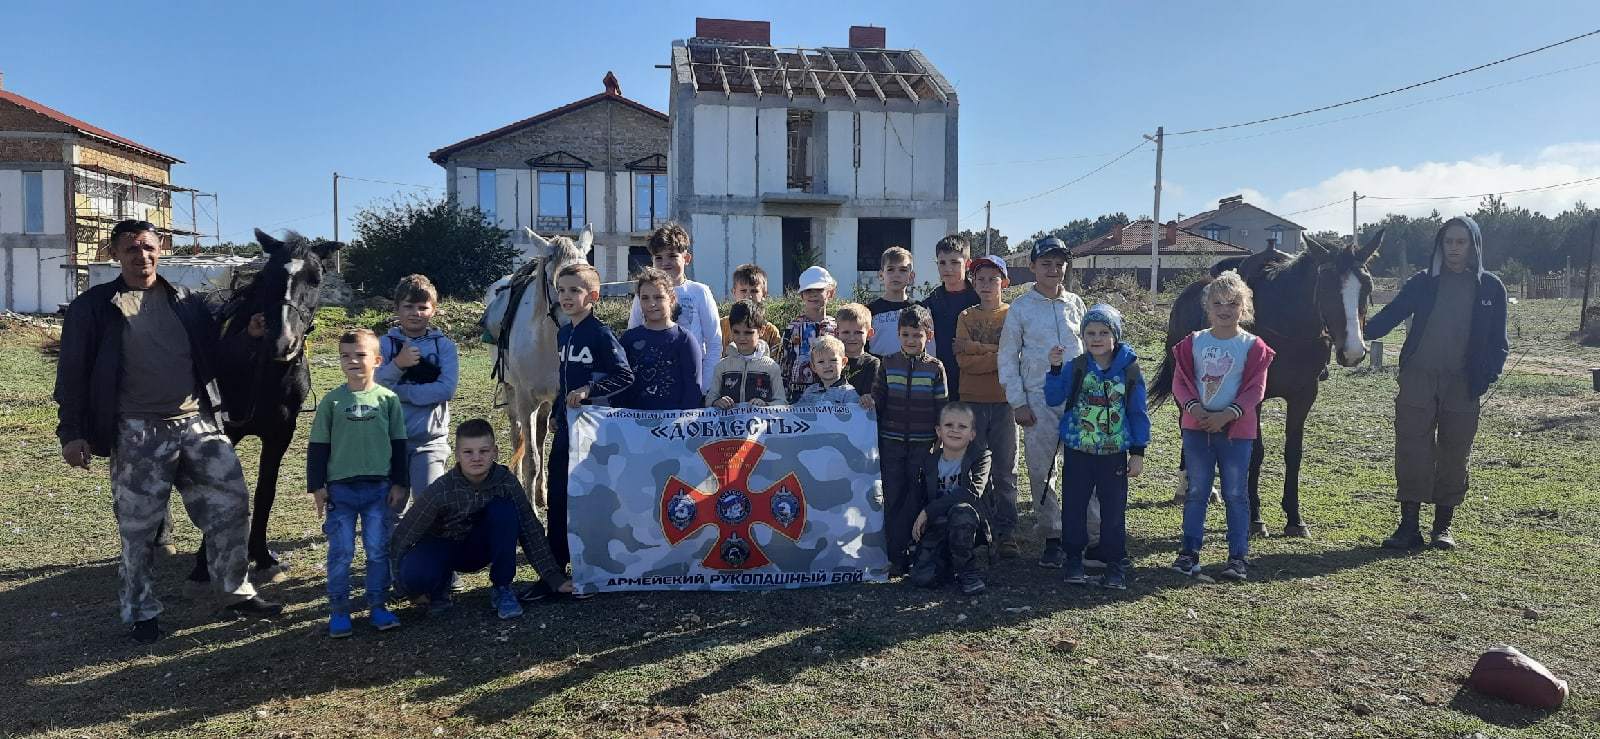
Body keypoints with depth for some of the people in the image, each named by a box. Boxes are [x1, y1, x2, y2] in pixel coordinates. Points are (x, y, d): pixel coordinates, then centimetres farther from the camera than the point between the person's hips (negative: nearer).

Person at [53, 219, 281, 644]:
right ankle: (142, 612, 21)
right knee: (138, 529, 5)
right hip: (137, 434, -3)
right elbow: (72, 373, 2)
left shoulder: (188, 304, 11)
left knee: (232, 504, 2)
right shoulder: (93, 307, 3)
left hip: (198, 424, 3)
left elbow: (215, 358, 17)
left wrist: (249, 337, -2)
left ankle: (238, 593, 18)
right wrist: (71, 432, -4)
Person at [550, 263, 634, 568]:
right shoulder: (563, 334, 12)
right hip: (567, 425, 7)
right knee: (557, 493, 9)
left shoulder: (600, 334, -12)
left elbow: (625, 376, -16)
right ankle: (555, 567, 20)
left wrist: (589, 389, -23)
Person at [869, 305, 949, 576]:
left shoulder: (935, 367, 0)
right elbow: (878, 397, 7)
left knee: (917, 500, 3)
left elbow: (942, 407, 3)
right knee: (893, 500, 4)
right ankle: (896, 557, 11)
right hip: (891, 442, 1)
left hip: (923, 444, -1)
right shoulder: (888, 364, 4)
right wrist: (870, 401, -15)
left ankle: (917, 555, 14)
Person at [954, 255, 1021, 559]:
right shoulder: (966, 317, 7)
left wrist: (975, 348, -12)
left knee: (1005, 471, 1)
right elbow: (964, 362, -5)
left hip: (1004, 400, -1)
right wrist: (999, 357, -13)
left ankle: (1006, 534, 5)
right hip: (972, 400, 1)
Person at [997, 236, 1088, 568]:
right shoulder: (1021, 307, 1)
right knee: (1041, 473, 2)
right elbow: (1007, 357, 1)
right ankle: (1052, 539, 14)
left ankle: (1094, 537, 7)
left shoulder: (1075, 304, 10)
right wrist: (1018, 403, -5)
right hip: (1038, 400, -2)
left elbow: (1089, 348, 15)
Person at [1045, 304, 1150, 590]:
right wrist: (1055, 369, -23)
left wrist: (1138, 453, -1)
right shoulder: (1075, 367, -3)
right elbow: (1053, 399, -9)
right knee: (1073, 507, 8)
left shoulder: (1129, 369, -5)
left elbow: (1138, 413, 1)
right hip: (1077, 451, 1)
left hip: (1115, 454, -1)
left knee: (1114, 510, 6)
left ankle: (1115, 564, 18)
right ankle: (1074, 559, 22)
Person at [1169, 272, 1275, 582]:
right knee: (1196, 491, 8)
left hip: (1236, 429, -2)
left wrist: (1227, 414, -19)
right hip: (1196, 426, 2)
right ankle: (1189, 551, 16)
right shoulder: (1194, 342, 3)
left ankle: (1238, 556, 12)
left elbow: (1256, 389, -8)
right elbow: (1180, 381, 0)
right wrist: (1194, 407, -18)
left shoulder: (1253, 346, -3)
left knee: (1236, 494, 4)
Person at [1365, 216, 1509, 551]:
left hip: (1463, 385, 0)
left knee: (1454, 456, 7)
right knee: (1411, 451, -3)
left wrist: (1488, 375, -9)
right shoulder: (1423, 283, 4)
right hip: (1418, 380, 0)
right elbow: (1389, 315, -4)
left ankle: (1444, 525, 19)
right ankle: (1409, 525, 3)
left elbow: (1498, 341, 5)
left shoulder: (1491, 288, 4)